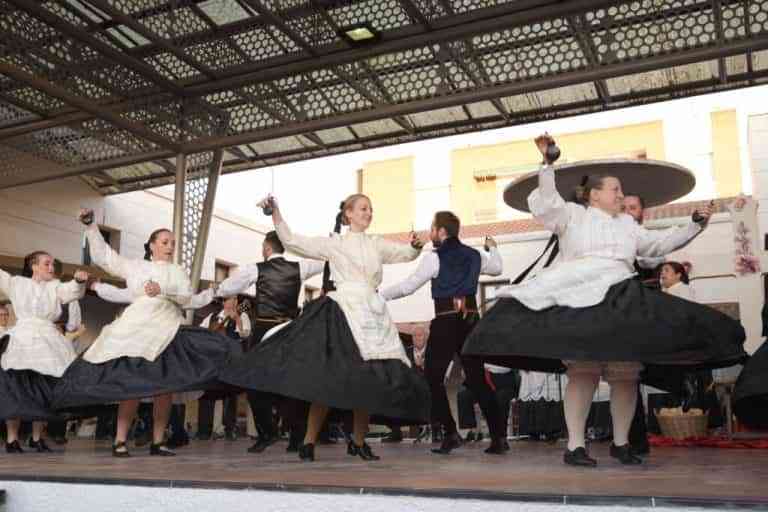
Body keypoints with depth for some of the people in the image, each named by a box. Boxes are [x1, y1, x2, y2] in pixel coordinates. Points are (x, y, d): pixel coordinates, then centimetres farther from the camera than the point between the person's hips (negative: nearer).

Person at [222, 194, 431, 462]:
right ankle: (309, 441, -2)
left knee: (370, 379, 1)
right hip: (342, 311, -4)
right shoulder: (334, 243, 8)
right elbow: (291, 241, 4)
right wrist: (275, 212, -6)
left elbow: (407, 252, 13)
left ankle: (359, 441, 15)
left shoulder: (377, 244, 17)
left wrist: (415, 246, -10)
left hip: (372, 314, 4)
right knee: (328, 377, -12)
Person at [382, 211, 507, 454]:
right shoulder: (475, 256, 10)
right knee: (477, 379, 10)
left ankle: (451, 432, -3)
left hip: (445, 322, -5)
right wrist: (493, 248, 49)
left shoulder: (435, 257, -5)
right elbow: (497, 268, 31)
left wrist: (380, 295, 4)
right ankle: (499, 436, 7)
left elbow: (408, 286, -6)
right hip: (471, 320, 6)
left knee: (434, 377, 5)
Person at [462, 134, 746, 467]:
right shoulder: (572, 215, 9)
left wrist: (695, 224, 25)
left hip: (620, 303, 5)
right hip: (579, 302, -5)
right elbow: (544, 203, -7)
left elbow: (660, 243, 30)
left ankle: (621, 443, 16)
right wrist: (547, 162, -16)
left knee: (626, 375, 1)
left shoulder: (626, 224, 24)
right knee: (583, 373, -12)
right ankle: (575, 445, -8)